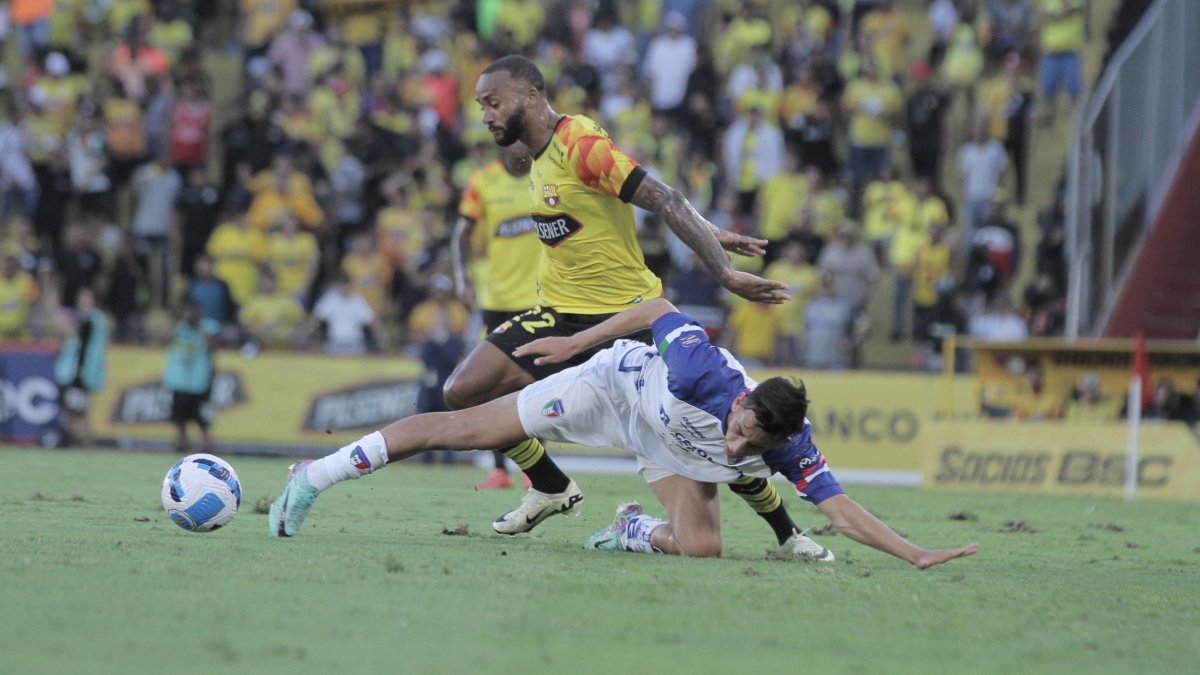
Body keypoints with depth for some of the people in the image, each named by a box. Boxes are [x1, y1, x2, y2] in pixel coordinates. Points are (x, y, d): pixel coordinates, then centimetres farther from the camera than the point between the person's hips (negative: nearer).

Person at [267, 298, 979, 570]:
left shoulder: (791, 448, -32)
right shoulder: (707, 373, -41)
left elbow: (843, 510, -30)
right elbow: (659, 310, -25)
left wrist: (916, 554, -40)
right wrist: (575, 341, -16)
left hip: (671, 450, 3)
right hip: (616, 384, -3)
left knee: (701, 544, -22)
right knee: (463, 429, -2)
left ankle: (635, 529, 15)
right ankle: (319, 474, 10)